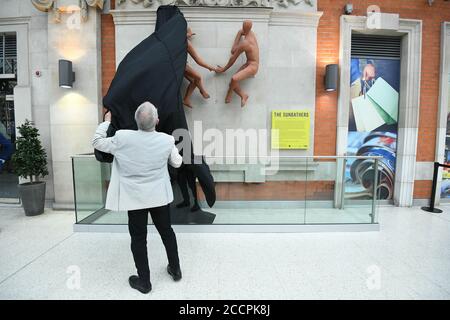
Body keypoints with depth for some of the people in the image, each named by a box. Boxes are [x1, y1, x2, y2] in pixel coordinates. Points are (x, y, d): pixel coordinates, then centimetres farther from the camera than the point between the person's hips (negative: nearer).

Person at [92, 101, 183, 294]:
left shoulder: (122, 138, -16)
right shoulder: (167, 140, -12)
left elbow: (97, 142, 1)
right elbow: (177, 163, 3)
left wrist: (106, 122, 14)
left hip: (135, 198, -2)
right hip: (160, 196, 2)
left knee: (138, 239, 12)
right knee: (167, 232, 19)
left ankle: (144, 282, 26)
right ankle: (175, 270, 35)